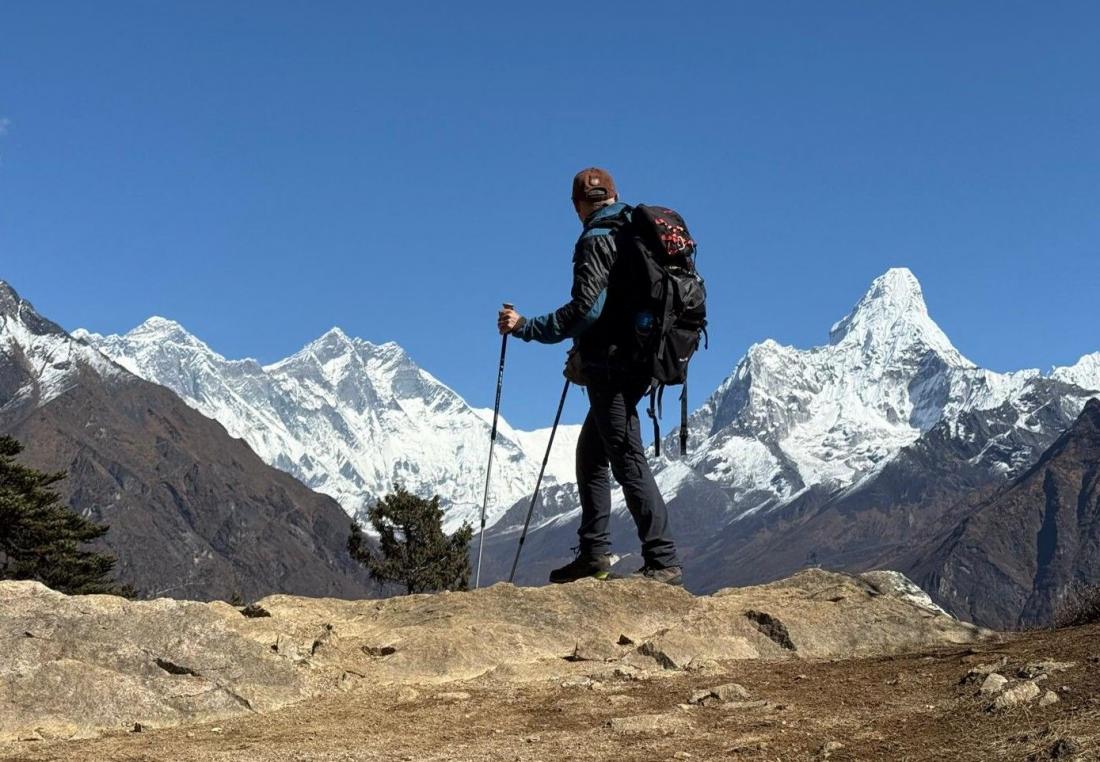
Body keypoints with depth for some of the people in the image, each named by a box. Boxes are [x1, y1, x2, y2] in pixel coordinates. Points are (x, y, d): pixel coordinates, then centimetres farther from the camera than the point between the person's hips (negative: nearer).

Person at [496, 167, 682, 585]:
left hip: (609, 366, -10)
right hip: (638, 361, 10)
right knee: (591, 453, 17)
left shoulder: (596, 240, -12)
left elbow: (585, 308, -22)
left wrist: (525, 327, -17)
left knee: (627, 459, -10)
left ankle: (663, 562, -12)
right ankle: (594, 553, 16)